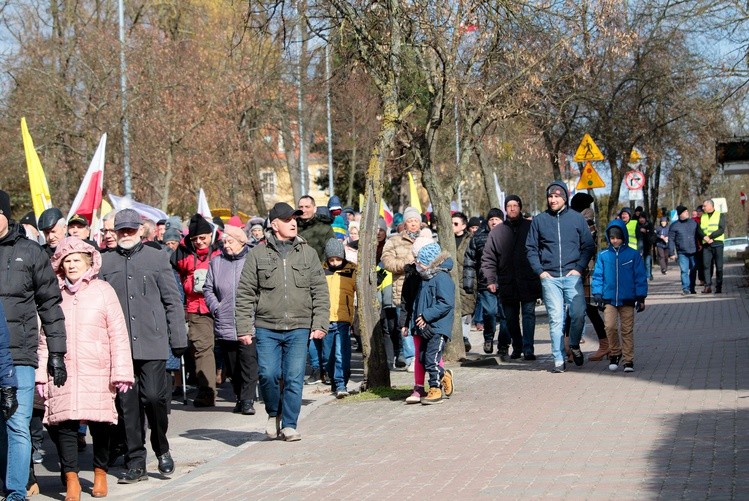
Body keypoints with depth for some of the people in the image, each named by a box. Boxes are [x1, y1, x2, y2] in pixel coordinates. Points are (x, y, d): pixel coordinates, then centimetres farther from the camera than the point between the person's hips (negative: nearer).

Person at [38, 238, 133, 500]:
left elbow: (118, 335, 3)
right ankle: (71, 480, 0)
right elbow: (44, 338, 13)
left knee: (100, 424, 0)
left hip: (97, 374, -1)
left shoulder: (103, 290, 6)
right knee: (63, 422, -7)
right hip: (62, 373, 1)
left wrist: (121, 372, -3)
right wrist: (41, 374, 6)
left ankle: (100, 473, 21)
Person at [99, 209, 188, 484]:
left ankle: (161, 449, 15)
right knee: (128, 403, 3)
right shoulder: (105, 262, 10)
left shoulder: (157, 257, 7)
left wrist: (178, 339, 2)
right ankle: (136, 463, 10)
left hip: (152, 342, -2)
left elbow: (173, 301, 6)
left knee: (154, 396, -9)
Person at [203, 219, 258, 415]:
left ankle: (247, 399, -5)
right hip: (225, 325, 4)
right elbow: (208, 289, 18)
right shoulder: (217, 262, 10)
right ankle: (240, 398, 22)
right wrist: (215, 307, 4)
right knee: (232, 367, 10)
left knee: (249, 364, -9)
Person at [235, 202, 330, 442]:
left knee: (294, 378, -3)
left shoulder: (308, 253, 9)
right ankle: (274, 414, 17)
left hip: (299, 328, 1)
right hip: (266, 328, -1)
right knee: (268, 374, -9)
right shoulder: (258, 254, 4)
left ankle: (289, 425, 8)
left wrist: (320, 323, -1)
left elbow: (320, 292, 8)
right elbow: (245, 294, 4)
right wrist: (244, 328, -2)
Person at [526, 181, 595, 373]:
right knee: (555, 319, -1)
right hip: (549, 278, 0)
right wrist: (540, 271, -2)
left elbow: (588, 246, 8)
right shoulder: (539, 220, 8)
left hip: (572, 276, 0)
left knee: (579, 314, -11)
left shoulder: (577, 218, 7)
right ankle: (559, 359, 5)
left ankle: (574, 345, 16)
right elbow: (531, 248, 10)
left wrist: (579, 268, -4)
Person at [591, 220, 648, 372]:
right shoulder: (603, 255, 2)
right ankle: (614, 354, 12)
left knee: (627, 330, 3)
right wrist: (597, 296, 0)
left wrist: (641, 298, 0)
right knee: (610, 327, -10)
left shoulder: (633, 255, 0)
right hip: (609, 299, 0)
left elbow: (640, 277, 3)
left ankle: (628, 360, 11)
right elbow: (598, 276, 6)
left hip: (627, 299, 0)